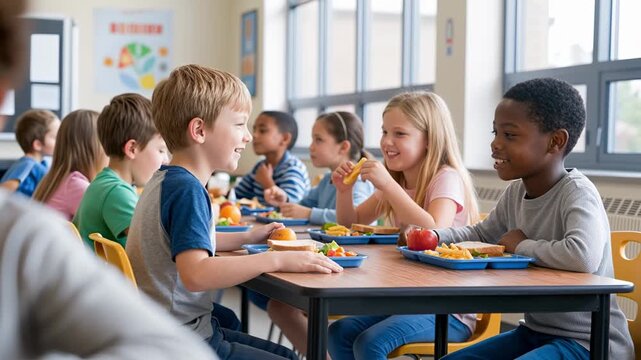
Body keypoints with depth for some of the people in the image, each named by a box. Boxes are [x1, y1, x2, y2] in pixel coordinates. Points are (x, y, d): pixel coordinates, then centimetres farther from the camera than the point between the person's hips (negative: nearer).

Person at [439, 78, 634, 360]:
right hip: (534, 332, 8)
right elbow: (481, 235, 22)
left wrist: (521, 246, -23)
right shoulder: (515, 192, 2)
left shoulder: (577, 193, -22)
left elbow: (583, 256, -42)